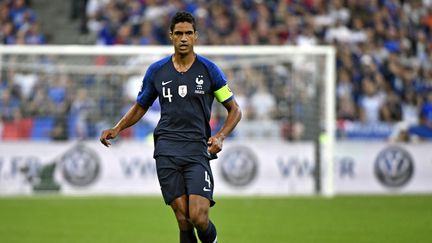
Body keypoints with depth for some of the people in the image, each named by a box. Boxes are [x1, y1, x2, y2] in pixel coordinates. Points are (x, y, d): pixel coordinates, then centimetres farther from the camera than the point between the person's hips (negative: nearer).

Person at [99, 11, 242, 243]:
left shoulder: (209, 69, 2)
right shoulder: (156, 71, 8)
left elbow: (234, 109, 8)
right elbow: (140, 107, 22)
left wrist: (220, 136, -10)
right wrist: (117, 129, 5)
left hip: (197, 150, -2)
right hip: (167, 151, 2)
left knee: (198, 218, -14)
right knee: (183, 219, -7)